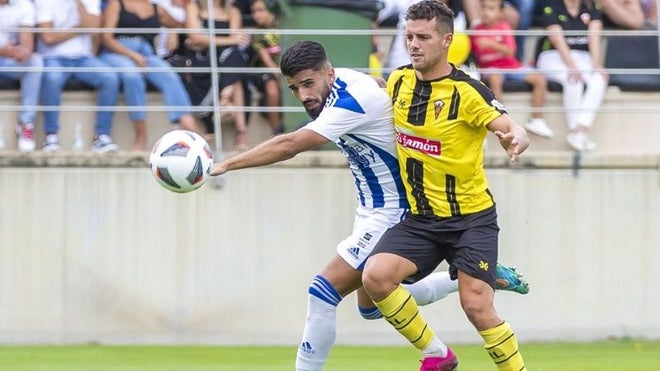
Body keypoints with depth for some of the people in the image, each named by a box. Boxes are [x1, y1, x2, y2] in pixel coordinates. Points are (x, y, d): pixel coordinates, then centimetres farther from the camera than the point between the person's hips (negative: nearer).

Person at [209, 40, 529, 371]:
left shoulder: (352, 102, -29)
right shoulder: (343, 81, -2)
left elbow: (289, 146, -37)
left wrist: (224, 165, -38)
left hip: (390, 213, -11)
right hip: (372, 208, 11)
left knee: (322, 293, -17)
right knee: (371, 304, 21)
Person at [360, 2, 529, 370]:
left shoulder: (467, 91, -14)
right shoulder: (398, 81, 3)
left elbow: (512, 129, -23)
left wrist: (517, 138, -44)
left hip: (471, 218, -5)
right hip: (420, 218, 5)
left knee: (477, 306, -15)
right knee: (376, 276, -17)